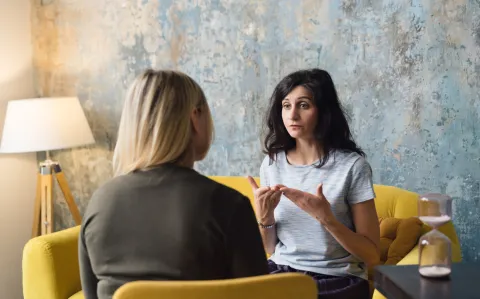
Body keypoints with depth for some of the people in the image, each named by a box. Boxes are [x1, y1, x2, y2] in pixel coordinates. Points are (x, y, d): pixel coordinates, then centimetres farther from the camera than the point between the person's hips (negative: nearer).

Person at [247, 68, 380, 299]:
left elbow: (372, 256, -9)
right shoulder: (272, 163, 4)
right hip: (281, 272, 4)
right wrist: (264, 215, -11)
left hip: (337, 280, -4)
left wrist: (325, 217, -22)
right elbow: (270, 248, 9)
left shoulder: (352, 165, -9)